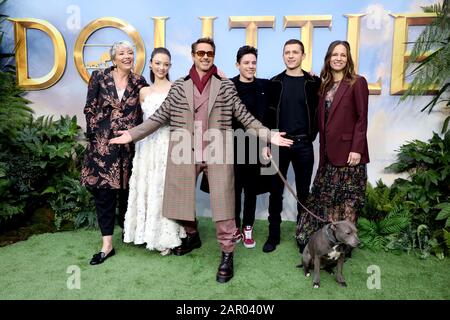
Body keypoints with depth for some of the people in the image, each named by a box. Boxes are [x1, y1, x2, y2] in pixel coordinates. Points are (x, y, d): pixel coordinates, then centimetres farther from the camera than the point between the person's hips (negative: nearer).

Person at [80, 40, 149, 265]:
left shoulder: (139, 82, 6)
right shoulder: (99, 77, 1)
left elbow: (143, 113, 11)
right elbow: (90, 108, 2)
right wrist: (93, 135, -2)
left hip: (129, 144, 1)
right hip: (103, 143, -1)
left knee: (127, 189, 10)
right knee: (103, 190, 0)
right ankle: (107, 244, 8)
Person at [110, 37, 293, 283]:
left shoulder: (226, 86, 6)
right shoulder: (179, 86, 8)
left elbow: (244, 116, 4)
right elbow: (160, 116, 8)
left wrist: (269, 135, -6)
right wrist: (132, 134, 3)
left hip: (217, 152, -2)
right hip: (185, 152, 2)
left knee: (223, 203, -3)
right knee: (181, 198, 14)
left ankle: (227, 254, 12)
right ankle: (192, 236, 40)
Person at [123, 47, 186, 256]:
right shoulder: (144, 92, 12)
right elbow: (142, 119, 16)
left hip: (168, 145, -4)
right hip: (147, 145, 5)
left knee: (165, 188, -1)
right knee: (147, 189, 8)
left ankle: (166, 238, 11)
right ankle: (151, 233, 23)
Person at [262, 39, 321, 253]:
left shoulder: (313, 82, 3)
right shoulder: (275, 82, 5)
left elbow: (318, 112, 3)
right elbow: (268, 114, 2)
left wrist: (310, 136, -5)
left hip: (303, 145, 0)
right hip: (279, 143, 1)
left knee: (303, 192, 9)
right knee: (276, 191, 6)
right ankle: (274, 235, 18)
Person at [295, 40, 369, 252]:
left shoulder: (357, 82, -5)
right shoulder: (325, 84, 13)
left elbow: (362, 118, -10)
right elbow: (322, 118, 12)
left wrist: (357, 149, -15)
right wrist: (323, 147, 5)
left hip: (348, 151, -6)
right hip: (329, 152, 6)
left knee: (347, 199, 5)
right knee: (326, 196, 12)